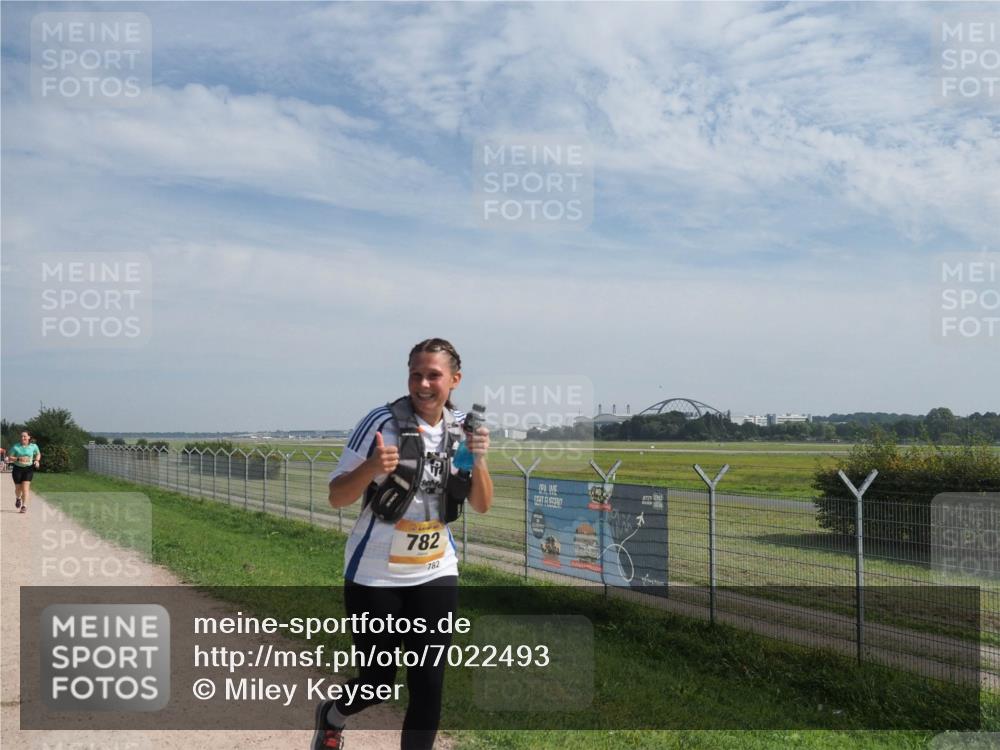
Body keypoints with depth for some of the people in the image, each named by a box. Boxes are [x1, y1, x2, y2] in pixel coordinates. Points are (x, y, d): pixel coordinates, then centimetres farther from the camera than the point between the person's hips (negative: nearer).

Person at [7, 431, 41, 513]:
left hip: (28, 469, -1)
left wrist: (37, 460, -1)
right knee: (18, 488, 11)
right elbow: (9, 457, -3)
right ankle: (18, 499, 44)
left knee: (25, 488, -12)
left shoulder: (33, 446, 1)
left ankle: (24, 506, -10)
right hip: (18, 469, 1)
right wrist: (18, 459, -19)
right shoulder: (15, 447, -4)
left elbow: (38, 454, 19)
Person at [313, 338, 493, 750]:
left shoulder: (462, 427, -1)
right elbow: (336, 497, -13)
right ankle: (331, 717, 43)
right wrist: (371, 467, -32)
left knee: (428, 687, 3)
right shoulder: (383, 422, -16)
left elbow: (482, 505, 2)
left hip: (435, 575, 4)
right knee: (378, 683, 9)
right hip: (375, 577, -3)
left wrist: (478, 460, -17)